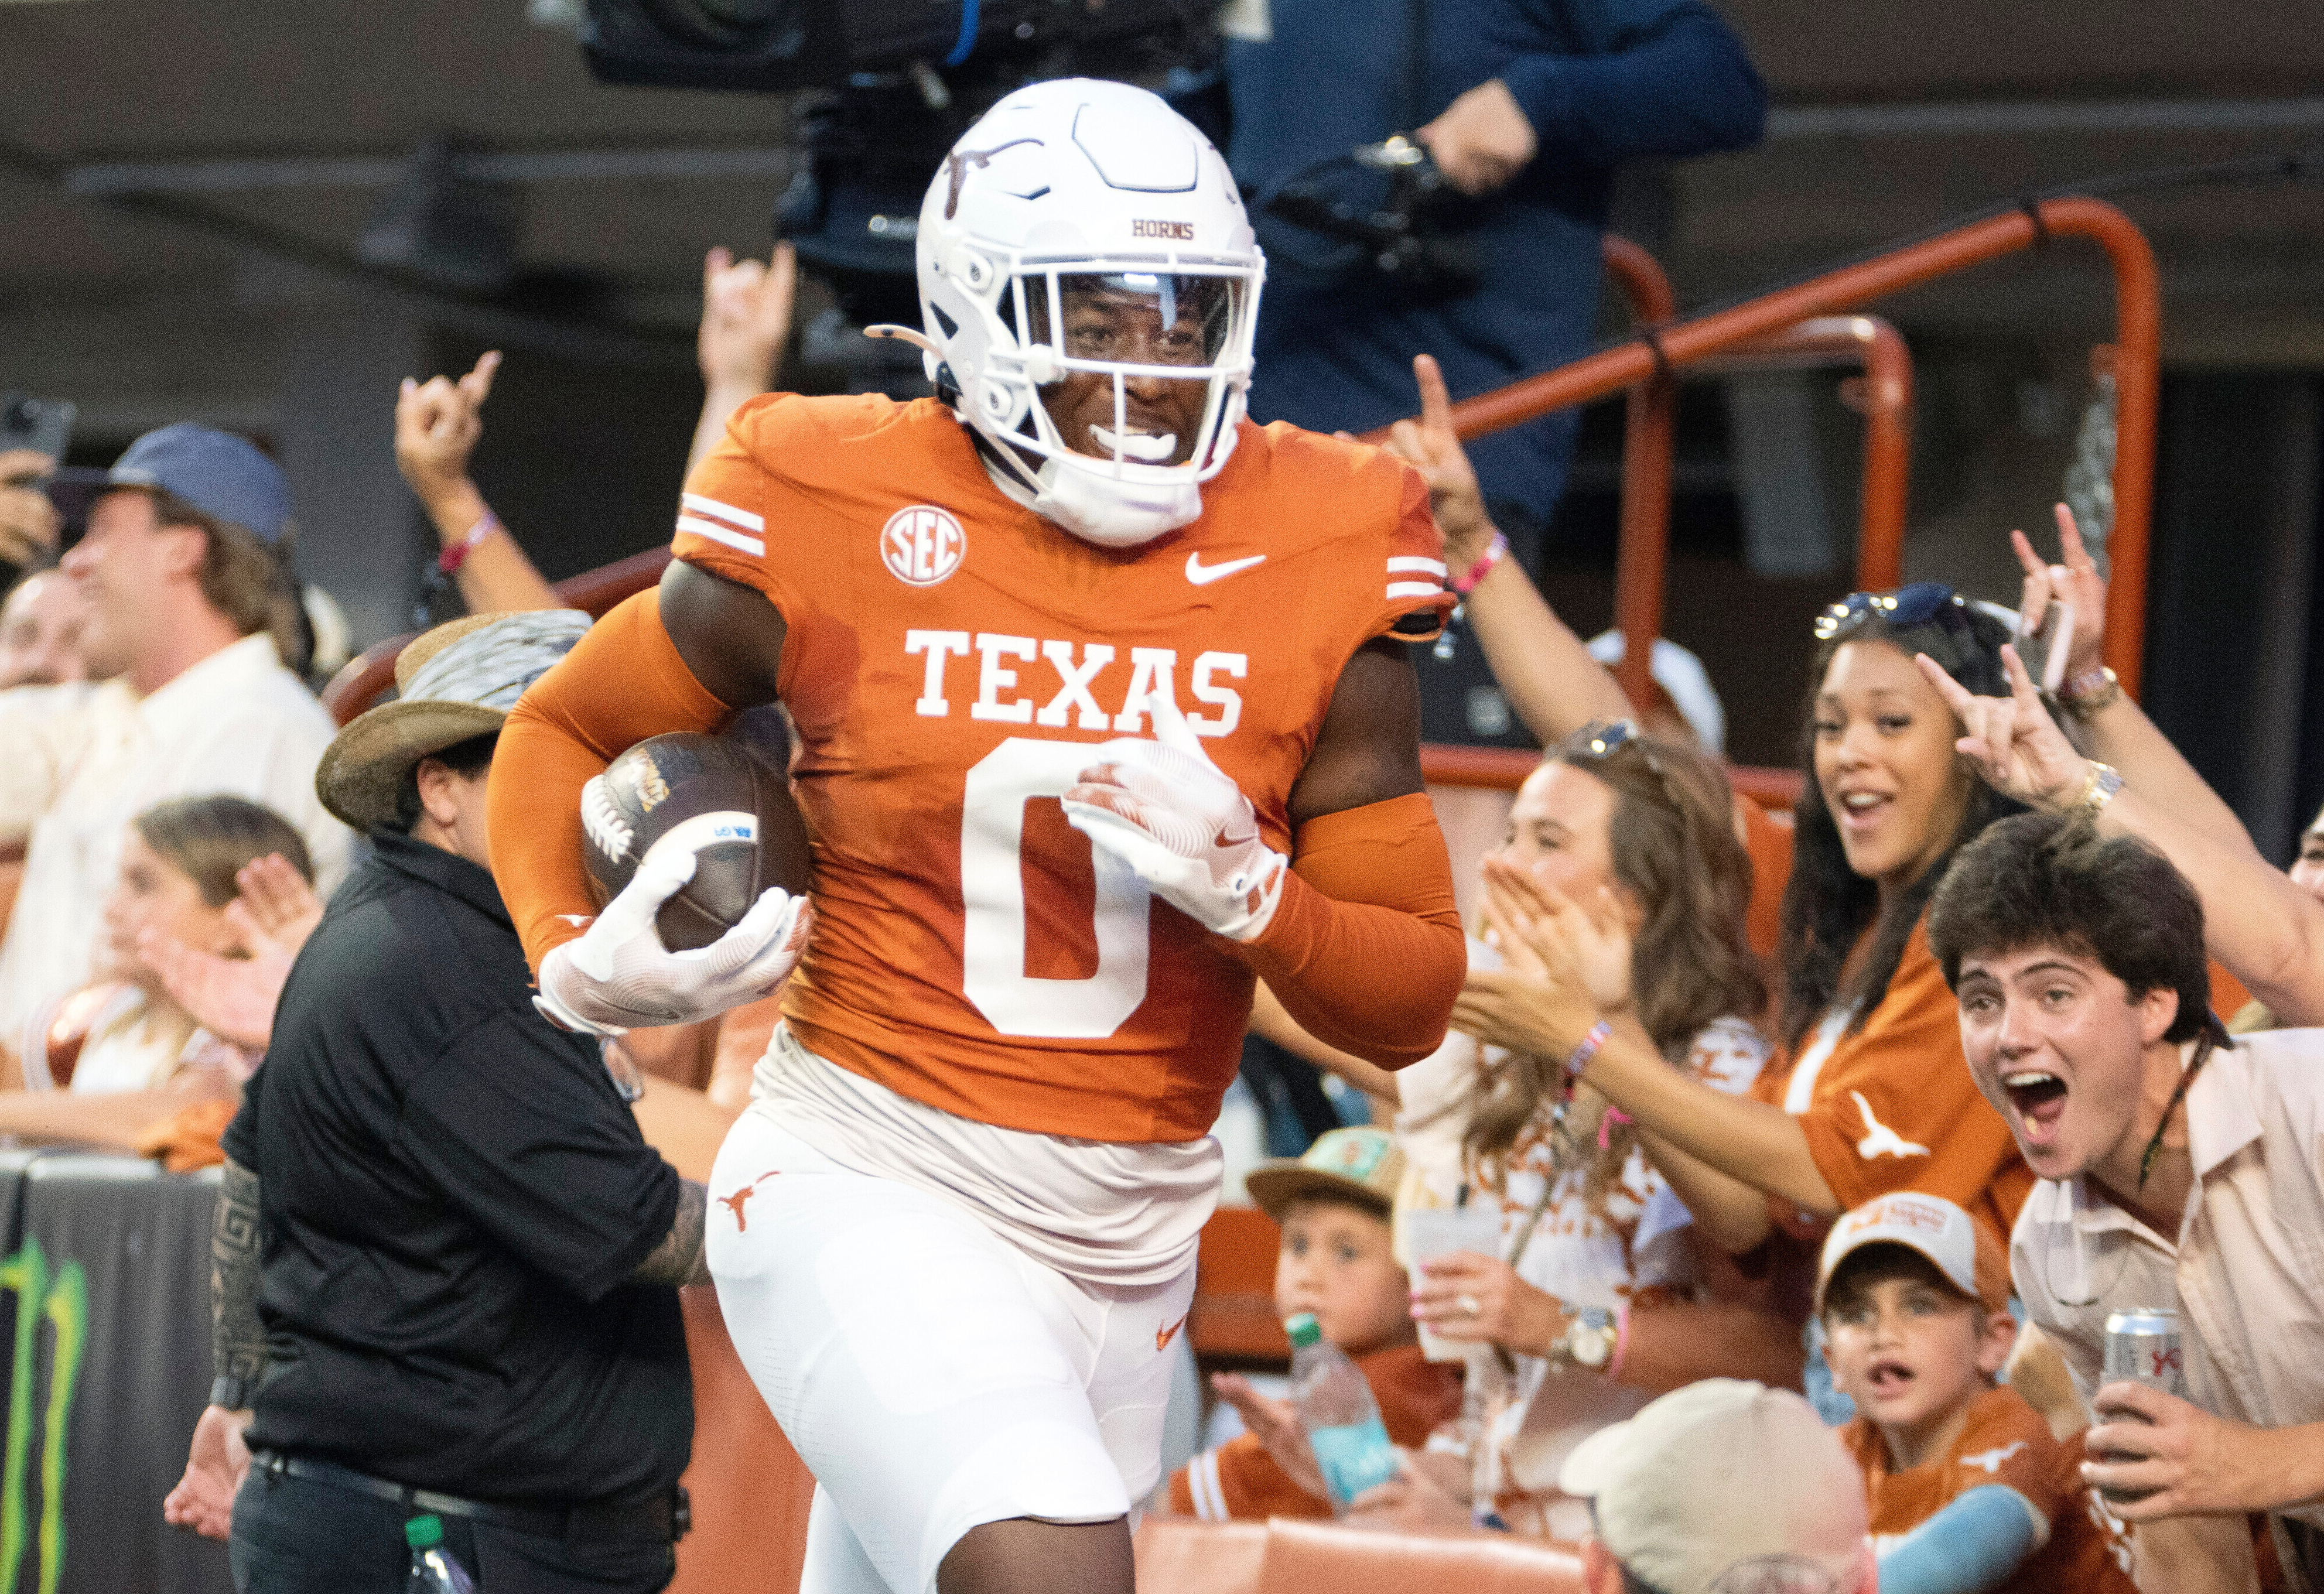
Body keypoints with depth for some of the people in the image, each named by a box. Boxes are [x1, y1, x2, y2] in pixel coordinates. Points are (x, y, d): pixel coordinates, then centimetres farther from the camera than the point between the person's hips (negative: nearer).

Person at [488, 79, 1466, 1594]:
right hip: (869, 1185, -4)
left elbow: (1411, 1003, 2)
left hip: (1127, 1239, 4)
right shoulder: (840, 531, -7)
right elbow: (560, 739, 10)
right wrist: (579, 963, -9)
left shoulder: (1315, 572, -1)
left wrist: (1245, 890, -18)